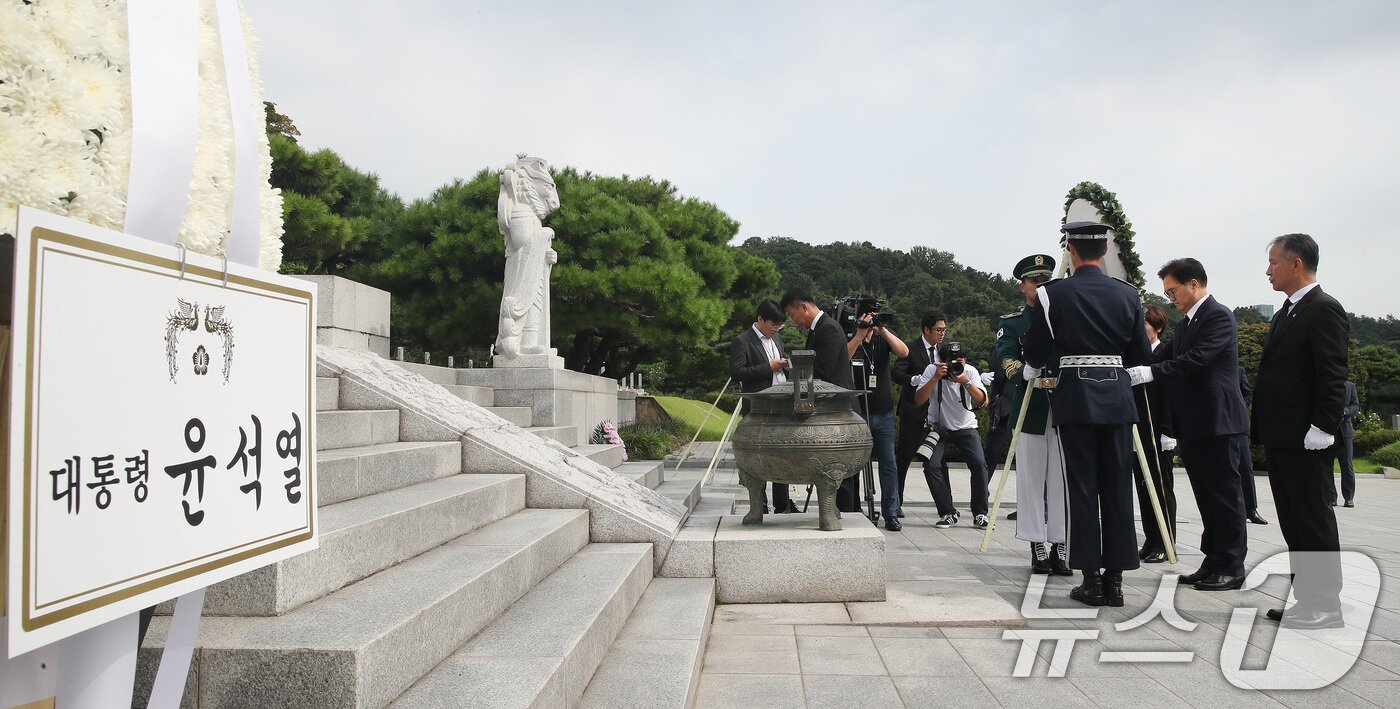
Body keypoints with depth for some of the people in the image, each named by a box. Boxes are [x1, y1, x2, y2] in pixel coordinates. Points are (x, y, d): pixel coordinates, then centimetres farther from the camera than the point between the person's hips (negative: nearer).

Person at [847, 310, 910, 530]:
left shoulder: (884, 337, 6)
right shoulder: (849, 339, -2)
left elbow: (904, 352, -11)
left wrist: (882, 330, -21)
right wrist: (859, 335, -29)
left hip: (883, 412, 3)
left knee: (889, 464, 4)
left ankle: (891, 514, 10)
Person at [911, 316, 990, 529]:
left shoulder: (970, 371, -12)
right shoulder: (931, 370, -15)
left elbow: (983, 401, -20)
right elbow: (919, 400, -22)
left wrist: (966, 382, -36)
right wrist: (935, 378, -34)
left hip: (966, 427, 0)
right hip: (939, 427, 0)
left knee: (979, 464, -19)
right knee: (931, 465, -19)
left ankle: (980, 513, -2)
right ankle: (948, 513, -5)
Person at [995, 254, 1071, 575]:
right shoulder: (1011, 322, 6)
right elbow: (1006, 360, -8)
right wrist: (1034, 377, -26)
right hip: (1029, 411, -2)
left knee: (1062, 480, 3)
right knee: (1031, 480, 3)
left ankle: (1060, 548, 10)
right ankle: (1038, 547, 11)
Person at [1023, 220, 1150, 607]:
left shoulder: (1053, 293, -5)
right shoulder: (1127, 294, 4)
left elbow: (1035, 353, 0)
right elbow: (1139, 354, 9)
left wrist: (1034, 371, 22)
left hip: (1075, 397, -2)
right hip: (1117, 396, 3)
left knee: (1082, 487, 3)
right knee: (1118, 488, 7)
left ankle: (1091, 578, 6)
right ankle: (1114, 579, 10)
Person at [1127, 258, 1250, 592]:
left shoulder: (1219, 316, -11)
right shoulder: (1186, 323, 18)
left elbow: (1197, 360, -23)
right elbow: (1162, 355, 11)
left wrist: (1151, 372, -27)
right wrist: (1134, 369, -4)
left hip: (1217, 422, -9)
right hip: (1193, 426, 9)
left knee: (1225, 496, -1)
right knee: (1207, 498, 14)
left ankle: (1232, 568, 7)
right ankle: (1213, 564, 22)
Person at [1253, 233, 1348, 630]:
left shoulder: (1324, 310, -10)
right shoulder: (1284, 315, 18)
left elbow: (1333, 376, -17)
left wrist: (1321, 429, -21)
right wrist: (1264, 430, 16)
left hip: (1305, 441, -9)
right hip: (1281, 439, 10)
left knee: (1313, 522, -2)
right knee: (1294, 523, 13)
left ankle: (1326, 607, 7)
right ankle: (1308, 600, 22)